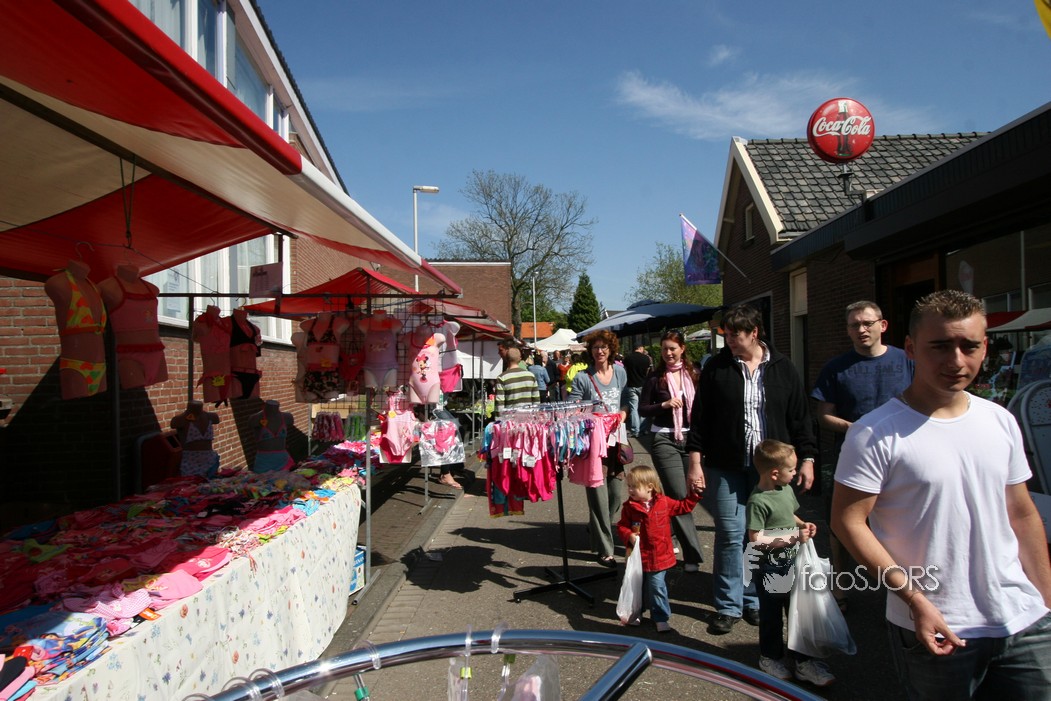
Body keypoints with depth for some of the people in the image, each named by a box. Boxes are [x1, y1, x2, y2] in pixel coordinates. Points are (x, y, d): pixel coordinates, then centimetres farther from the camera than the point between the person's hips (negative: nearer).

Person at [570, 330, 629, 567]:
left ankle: (600, 529, 36)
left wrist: (620, 418, 4)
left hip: (617, 437, 5)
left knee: (617, 491, 9)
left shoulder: (620, 372, 10)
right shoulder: (582, 378, -4)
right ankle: (603, 548, 3)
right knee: (598, 494, -5)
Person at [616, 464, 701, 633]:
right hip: (638, 557, 1)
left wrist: (694, 493, -3)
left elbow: (683, 507, 7)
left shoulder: (664, 502, -6)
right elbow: (621, 526, -2)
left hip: (658, 557, -1)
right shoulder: (629, 507, -8)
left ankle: (661, 617, 21)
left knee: (657, 587, 4)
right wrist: (628, 536, -21)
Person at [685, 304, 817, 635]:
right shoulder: (716, 367, 0)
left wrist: (807, 459, 4)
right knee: (731, 534, 0)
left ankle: (754, 601, 24)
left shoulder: (783, 369, 4)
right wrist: (695, 462, -3)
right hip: (726, 467, -1)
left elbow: (799, 417, 8)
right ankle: (728, 606, 13)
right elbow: (699, 417, 1)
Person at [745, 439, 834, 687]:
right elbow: (755, 540, -24)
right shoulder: (758, 501, -24)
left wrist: (803, 525, -3)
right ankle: (771, 658, 33)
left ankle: (804, 661, 30)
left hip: (792, 563, 7)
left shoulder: (787, 490, 0)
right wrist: (792, 538, -24)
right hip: (770, 570, -7)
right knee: (772, 616, 12)